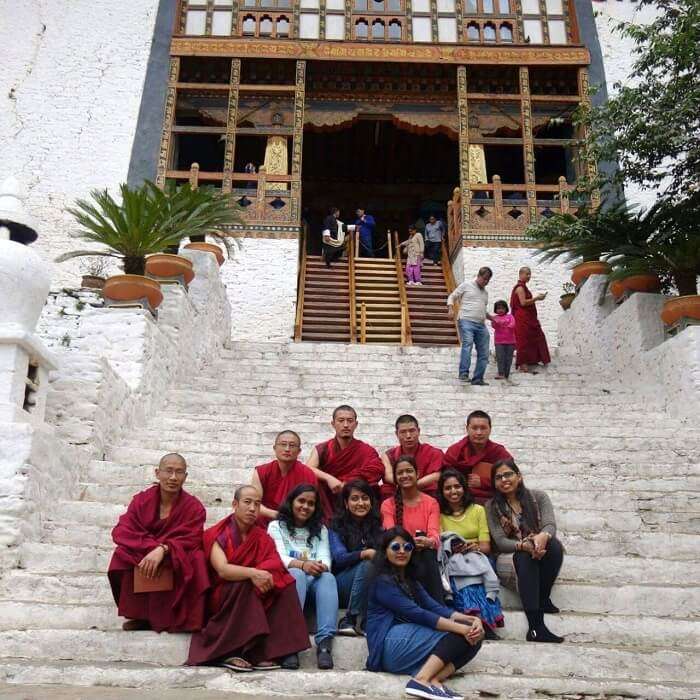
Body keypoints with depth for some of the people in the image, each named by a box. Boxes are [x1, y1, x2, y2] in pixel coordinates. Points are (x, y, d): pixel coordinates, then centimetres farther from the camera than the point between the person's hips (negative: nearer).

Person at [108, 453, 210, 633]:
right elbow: (122, 531, -13)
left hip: (179, 563, -2)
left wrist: (163, 550, -39)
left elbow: (190, 540, -19)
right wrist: (150, 547, -30)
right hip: (142, 557, 2)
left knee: (195, 559, -31)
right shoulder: (141, 500, -3)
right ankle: (141, 616, -12)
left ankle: (177, 619, -14)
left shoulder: (194, 507, -8)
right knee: (123, 555, -26)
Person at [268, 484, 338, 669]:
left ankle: (325, 642, -45)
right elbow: (279, 557, -7)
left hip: (316, 581, 2)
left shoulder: (321, 529, 21)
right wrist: (303, 565, -27)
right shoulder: (276, 526, 11)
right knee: (296, 574, -36)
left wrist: (321, 567, -22)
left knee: (328, 577, -32)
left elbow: (326, 560, 4)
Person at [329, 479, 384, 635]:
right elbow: (339, 557, -12)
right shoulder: (337, 527, 4)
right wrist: (366, 553, -29)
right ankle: (349, 620, -28)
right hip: (342, 583, -3)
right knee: (366, 565, -31)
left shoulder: (376, 526, 14)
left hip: (372, 586, 3)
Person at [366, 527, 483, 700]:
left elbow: (434, 607, 6)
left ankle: (435, 680, -27)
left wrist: (470, 620, -12)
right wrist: (461, 627, -22)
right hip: (391, 644, -8)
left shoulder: (410, 581, 22)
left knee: (473, 639, -8)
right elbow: (416, 614, -17)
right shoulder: (383, 581, -5)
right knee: (459, 636, -18)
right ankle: (422, 680, -30)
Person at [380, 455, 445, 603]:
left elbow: (434, 533, -8)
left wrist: (428, 542, -35)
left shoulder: (431, 503, 8)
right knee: (421, 558, -36)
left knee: (428, 556, -36)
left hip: (427, 555, 1)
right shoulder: (388, 505, 7)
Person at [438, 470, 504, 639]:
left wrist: (473, 547, -16)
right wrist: (451, 548, -20)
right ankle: (480, 619, -47)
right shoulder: (439, 514, 12)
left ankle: (477, 620, -46)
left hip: (477, 558, 0)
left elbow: (486, 546, 4)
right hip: (452, 561, 0)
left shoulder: (477, 510, 12)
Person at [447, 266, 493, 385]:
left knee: (483, 353, 3)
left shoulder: (485, 292, 25)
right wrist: (451, 309, -12)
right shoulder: (466, 285, 7)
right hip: (466, 322, -7)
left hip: (481, 325, 7)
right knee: (467, 344, -29)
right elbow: (452, 297, 6)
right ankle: (464, 373, -34)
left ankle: (477, 379, 10)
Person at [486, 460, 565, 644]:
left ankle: (543, 599, -18)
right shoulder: (492, 506, 1)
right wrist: (523, 545, -30)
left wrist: (543, 536, -39)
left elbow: (550, 525, -13)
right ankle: (536, 626, -44)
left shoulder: (538, 497, 2)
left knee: (554, 545, -31)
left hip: (539, 553, 1)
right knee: (525, 557, -36)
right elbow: (500, 541, -9)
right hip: (510, 558, -1)